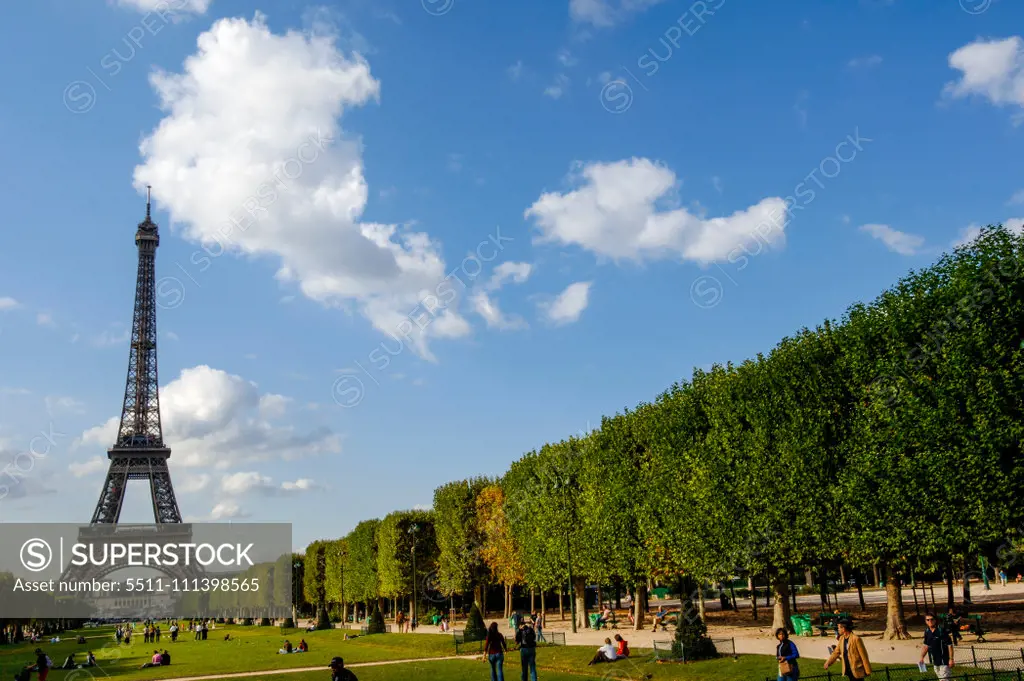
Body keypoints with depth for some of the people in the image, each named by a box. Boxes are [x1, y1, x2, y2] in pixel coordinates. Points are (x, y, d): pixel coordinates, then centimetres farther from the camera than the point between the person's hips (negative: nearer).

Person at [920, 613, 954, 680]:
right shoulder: (927, 632, 4)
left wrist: (951, 659, -16)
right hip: (934, 662, 7)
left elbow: (949, 645, -14)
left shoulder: (941, 631, -15)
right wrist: (922, 657, 10)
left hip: (944, 661, -7)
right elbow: (925, 645, 16)